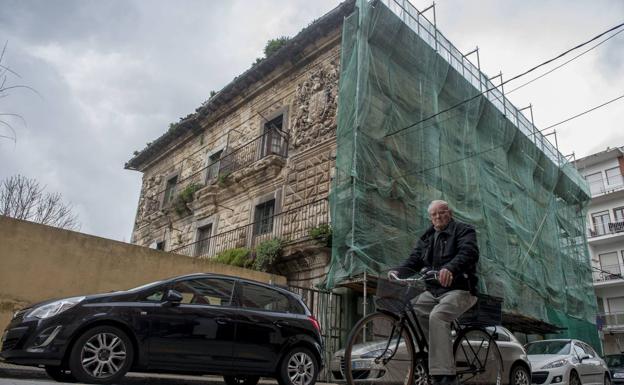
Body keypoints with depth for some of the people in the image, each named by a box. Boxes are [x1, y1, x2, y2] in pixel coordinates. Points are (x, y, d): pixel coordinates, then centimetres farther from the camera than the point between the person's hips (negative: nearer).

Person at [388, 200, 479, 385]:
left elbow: (469, 253, -20)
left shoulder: (463, 230, 0)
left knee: (437, 316, -32)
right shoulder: (426, 237, 19)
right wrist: (398, 271, -14)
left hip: (459, 289, -6)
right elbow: (414, 260, 9)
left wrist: (450, 268, -41)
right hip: (433, 290, 6)